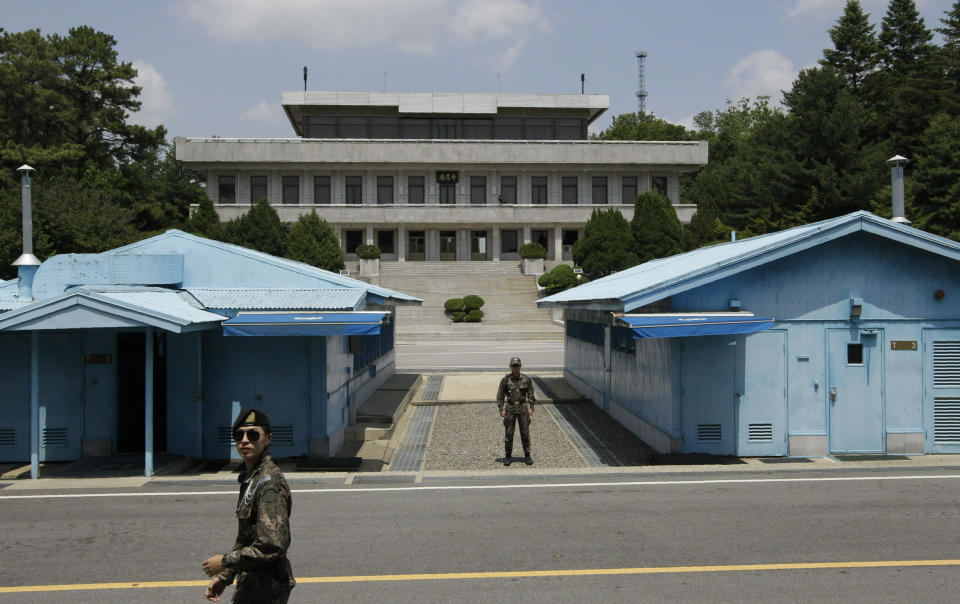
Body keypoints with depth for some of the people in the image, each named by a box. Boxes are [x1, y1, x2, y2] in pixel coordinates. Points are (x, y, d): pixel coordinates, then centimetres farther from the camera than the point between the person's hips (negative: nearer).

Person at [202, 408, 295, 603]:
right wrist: (224, 576, 13)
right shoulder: (250, 477, 10)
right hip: (250, 586, 9)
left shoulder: (270, 483, -20)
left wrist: (225, 561, -15)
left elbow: (272, 546, -25)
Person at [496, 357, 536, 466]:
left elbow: (531, 395, 4)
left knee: (525, 433, 2)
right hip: (510, 409, 0)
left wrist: (531, 408, -6)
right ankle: (508, 457, 12)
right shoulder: (505, 379, -3)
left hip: (523, 408, 1)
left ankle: (527, 456, 13)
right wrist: (501, 410, -7)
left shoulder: (526, 379, -1)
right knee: (508, 433, 1)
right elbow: (500, 395, 0)